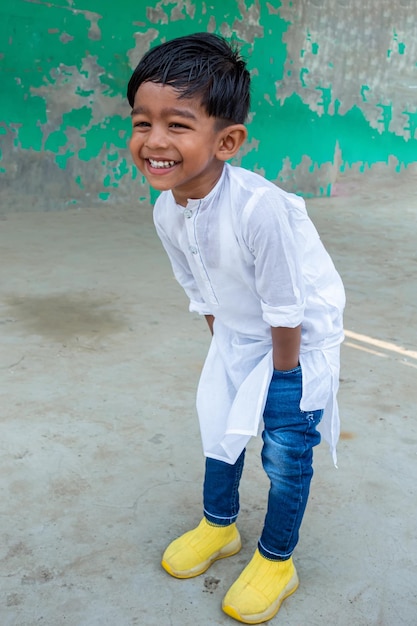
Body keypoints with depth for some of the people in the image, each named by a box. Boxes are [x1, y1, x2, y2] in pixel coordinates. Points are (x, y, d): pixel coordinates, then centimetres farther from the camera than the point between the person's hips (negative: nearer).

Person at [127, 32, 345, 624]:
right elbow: (202, 294, 0)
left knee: (285, 449, 1)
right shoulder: (166, 210, -15)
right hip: (239, 333, 6)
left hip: (302, 336, -6)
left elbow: (286, 311, -27)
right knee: (220, 422, 16)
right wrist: (224, 352, 8)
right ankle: (218, 526, 42)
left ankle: (276, 561, 27)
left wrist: (282, 378, -15)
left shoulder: (260, 207, -38)